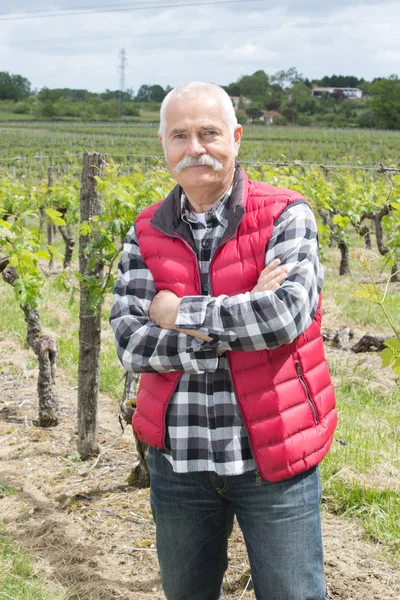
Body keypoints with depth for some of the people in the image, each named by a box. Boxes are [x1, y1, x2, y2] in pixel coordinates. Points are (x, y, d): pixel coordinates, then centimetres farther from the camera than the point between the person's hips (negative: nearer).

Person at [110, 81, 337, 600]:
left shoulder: (285, 217, -7)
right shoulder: (147, 235, 2)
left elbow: (288, 313, -24)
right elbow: (129, 342, -8)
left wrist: (182, 313, -14)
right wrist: (232, 328, -19)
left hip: (271, 459, -3)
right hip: (178, 460, 4)